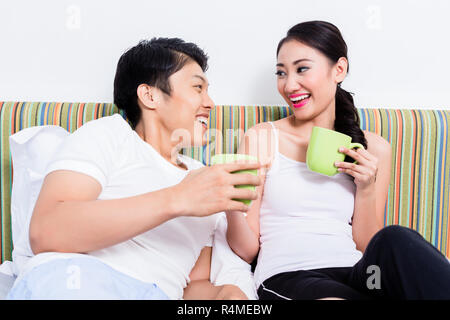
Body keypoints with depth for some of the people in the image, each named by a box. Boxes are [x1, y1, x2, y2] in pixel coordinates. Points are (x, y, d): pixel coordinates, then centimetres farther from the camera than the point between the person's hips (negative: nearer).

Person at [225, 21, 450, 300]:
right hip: (285, 277, -3)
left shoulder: (374, 148, 10)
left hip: (356, 276, 4)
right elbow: (247, 251, 2)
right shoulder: (262, 139, 3)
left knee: (396, 240, -30)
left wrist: (366, 188, -5)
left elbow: (367, 249, 11)